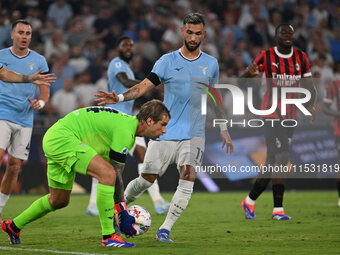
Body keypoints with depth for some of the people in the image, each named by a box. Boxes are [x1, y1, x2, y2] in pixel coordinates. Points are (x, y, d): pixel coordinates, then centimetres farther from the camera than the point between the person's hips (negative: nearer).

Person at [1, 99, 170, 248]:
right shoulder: (125, 131, -19)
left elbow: (116, 175, 15)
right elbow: (115, 174, -17)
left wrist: (121, 209, 13)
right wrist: (123, 213, -12)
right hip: (62, 138, -11)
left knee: (59, 201, 21)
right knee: (107, 173, -24)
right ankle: (108, 236, -22)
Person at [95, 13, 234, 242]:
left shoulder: (211, 64, 9)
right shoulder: (168, 61, 2)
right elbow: (145, 85, -7)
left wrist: (223, 131, 22)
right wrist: (120, 98, -24)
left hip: (194, 133, 1)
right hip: (165, 131, -1)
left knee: (188, 178, -17)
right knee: (147, 179, 0)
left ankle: (165, 229, -10)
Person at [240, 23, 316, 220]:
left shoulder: (301, 58, 8)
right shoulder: (267, 56, -4)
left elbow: (309, 85, 11)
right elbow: (243, 79, -2)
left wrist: (311, 105, -8)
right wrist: (249, 73, -26)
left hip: (291, 115, 5)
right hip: (272, 113, -5)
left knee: (273, 161, 7)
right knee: (281, 159, -13)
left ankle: (250, 200, 22)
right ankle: (278, 209, -8)